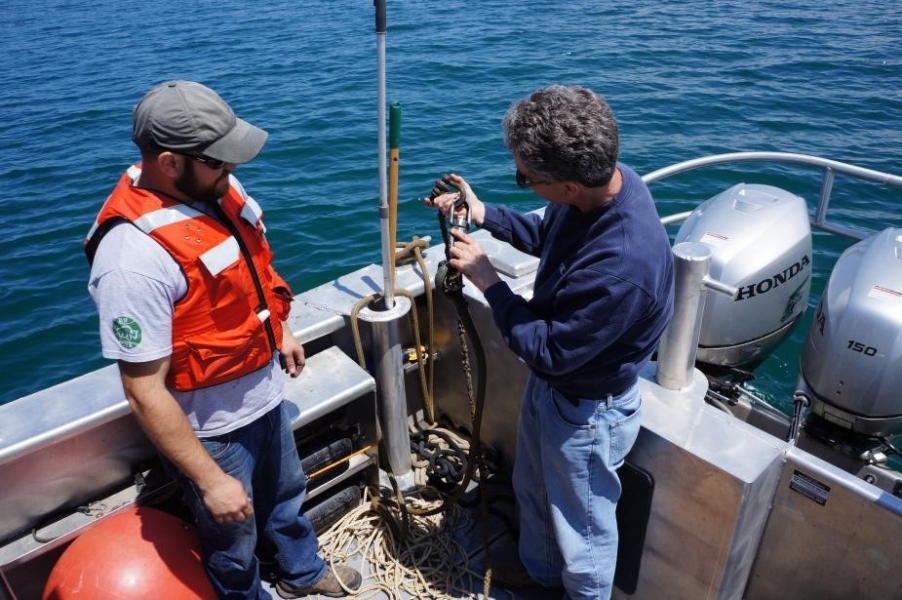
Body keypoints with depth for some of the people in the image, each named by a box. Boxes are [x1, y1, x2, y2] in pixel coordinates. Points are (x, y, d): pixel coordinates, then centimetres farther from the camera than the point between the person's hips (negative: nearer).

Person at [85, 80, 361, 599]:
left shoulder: (216, 186, -10)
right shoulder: (135, 255, -34)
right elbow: (145, 392, -28)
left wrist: (280, 328, 16)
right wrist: (210, 480, -21)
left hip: (266, 393, 8)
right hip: (212, 429, -7)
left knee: (286, 495, 31)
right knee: (234, 543, 20)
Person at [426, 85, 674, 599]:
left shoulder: (622, 265, -41)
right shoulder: (604, 179, -14)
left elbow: (548, 351, -28)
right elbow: (547, 235, 7)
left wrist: (486, 279, -23)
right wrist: (483, 214, -2)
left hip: (587, 410, -9)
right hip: (550, 384, 9)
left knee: (581, 528, 19)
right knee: (533, 489, 31)